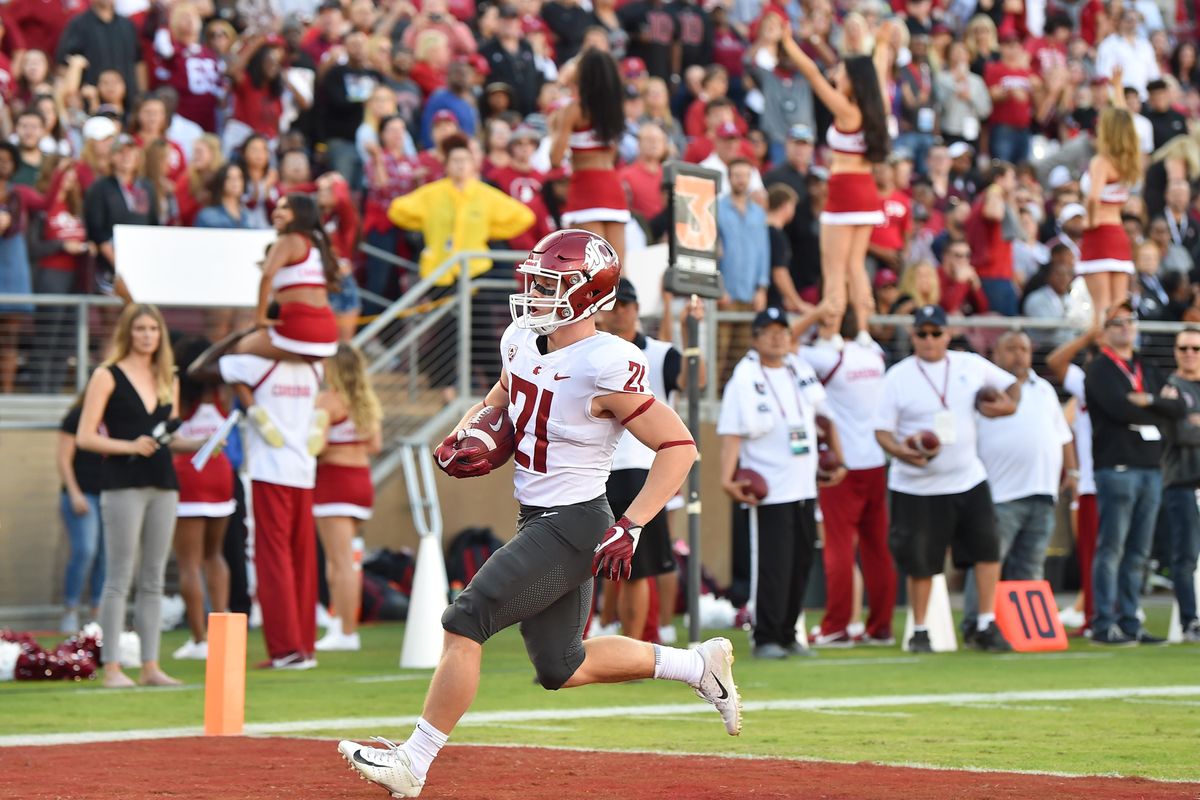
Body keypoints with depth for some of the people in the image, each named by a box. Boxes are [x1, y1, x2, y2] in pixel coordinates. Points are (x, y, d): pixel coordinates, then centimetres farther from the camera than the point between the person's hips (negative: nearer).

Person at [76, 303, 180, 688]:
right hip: (122, 484, -5)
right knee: (119, 578, -6)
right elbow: (85, 436, -5)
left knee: (153, 580, 6)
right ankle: (111, 667, -5)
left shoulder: (168, 379, 16)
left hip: (163, 483, 5)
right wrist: (129, 446, -17)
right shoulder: (108, 377, 0)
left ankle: (150, 666, 9)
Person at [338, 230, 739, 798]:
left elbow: (679, 447, -19)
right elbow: (501, 398, 25)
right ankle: (699, 666, 30)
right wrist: (463, 440, 4)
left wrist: (629, 527, -25)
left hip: (571, 525, -9)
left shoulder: (605, 368, -22)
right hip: (538, 519, 9)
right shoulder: (523, 342, 3)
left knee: (464, 624, -13)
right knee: (560, 669, 17)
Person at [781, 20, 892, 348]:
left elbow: (813, 74, -14)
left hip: (844, 190, -8)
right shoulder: (875, 109, 6)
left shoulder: (846, 111, -12)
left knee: (834, 268, -7)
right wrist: (882, 45, 41)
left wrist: (788, 44, -6)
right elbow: (879, 73, 25)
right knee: (856, 265, 12)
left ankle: (830, 336, -11)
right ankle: (862, 332, 8)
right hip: (867, 190, 8)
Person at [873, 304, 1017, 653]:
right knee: (920, 560, 0)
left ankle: (986, 627, 6)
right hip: (916, 487, -3)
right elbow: (882, 429, -5)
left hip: (968, 480, 3)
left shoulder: (970, 365, 3)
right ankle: (919, 632, 16)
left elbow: (1012, 385, 16)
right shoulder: (898, 376, -5)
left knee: (988, 547, -4)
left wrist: (1009, 405, -7)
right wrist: (901, 451, -25)